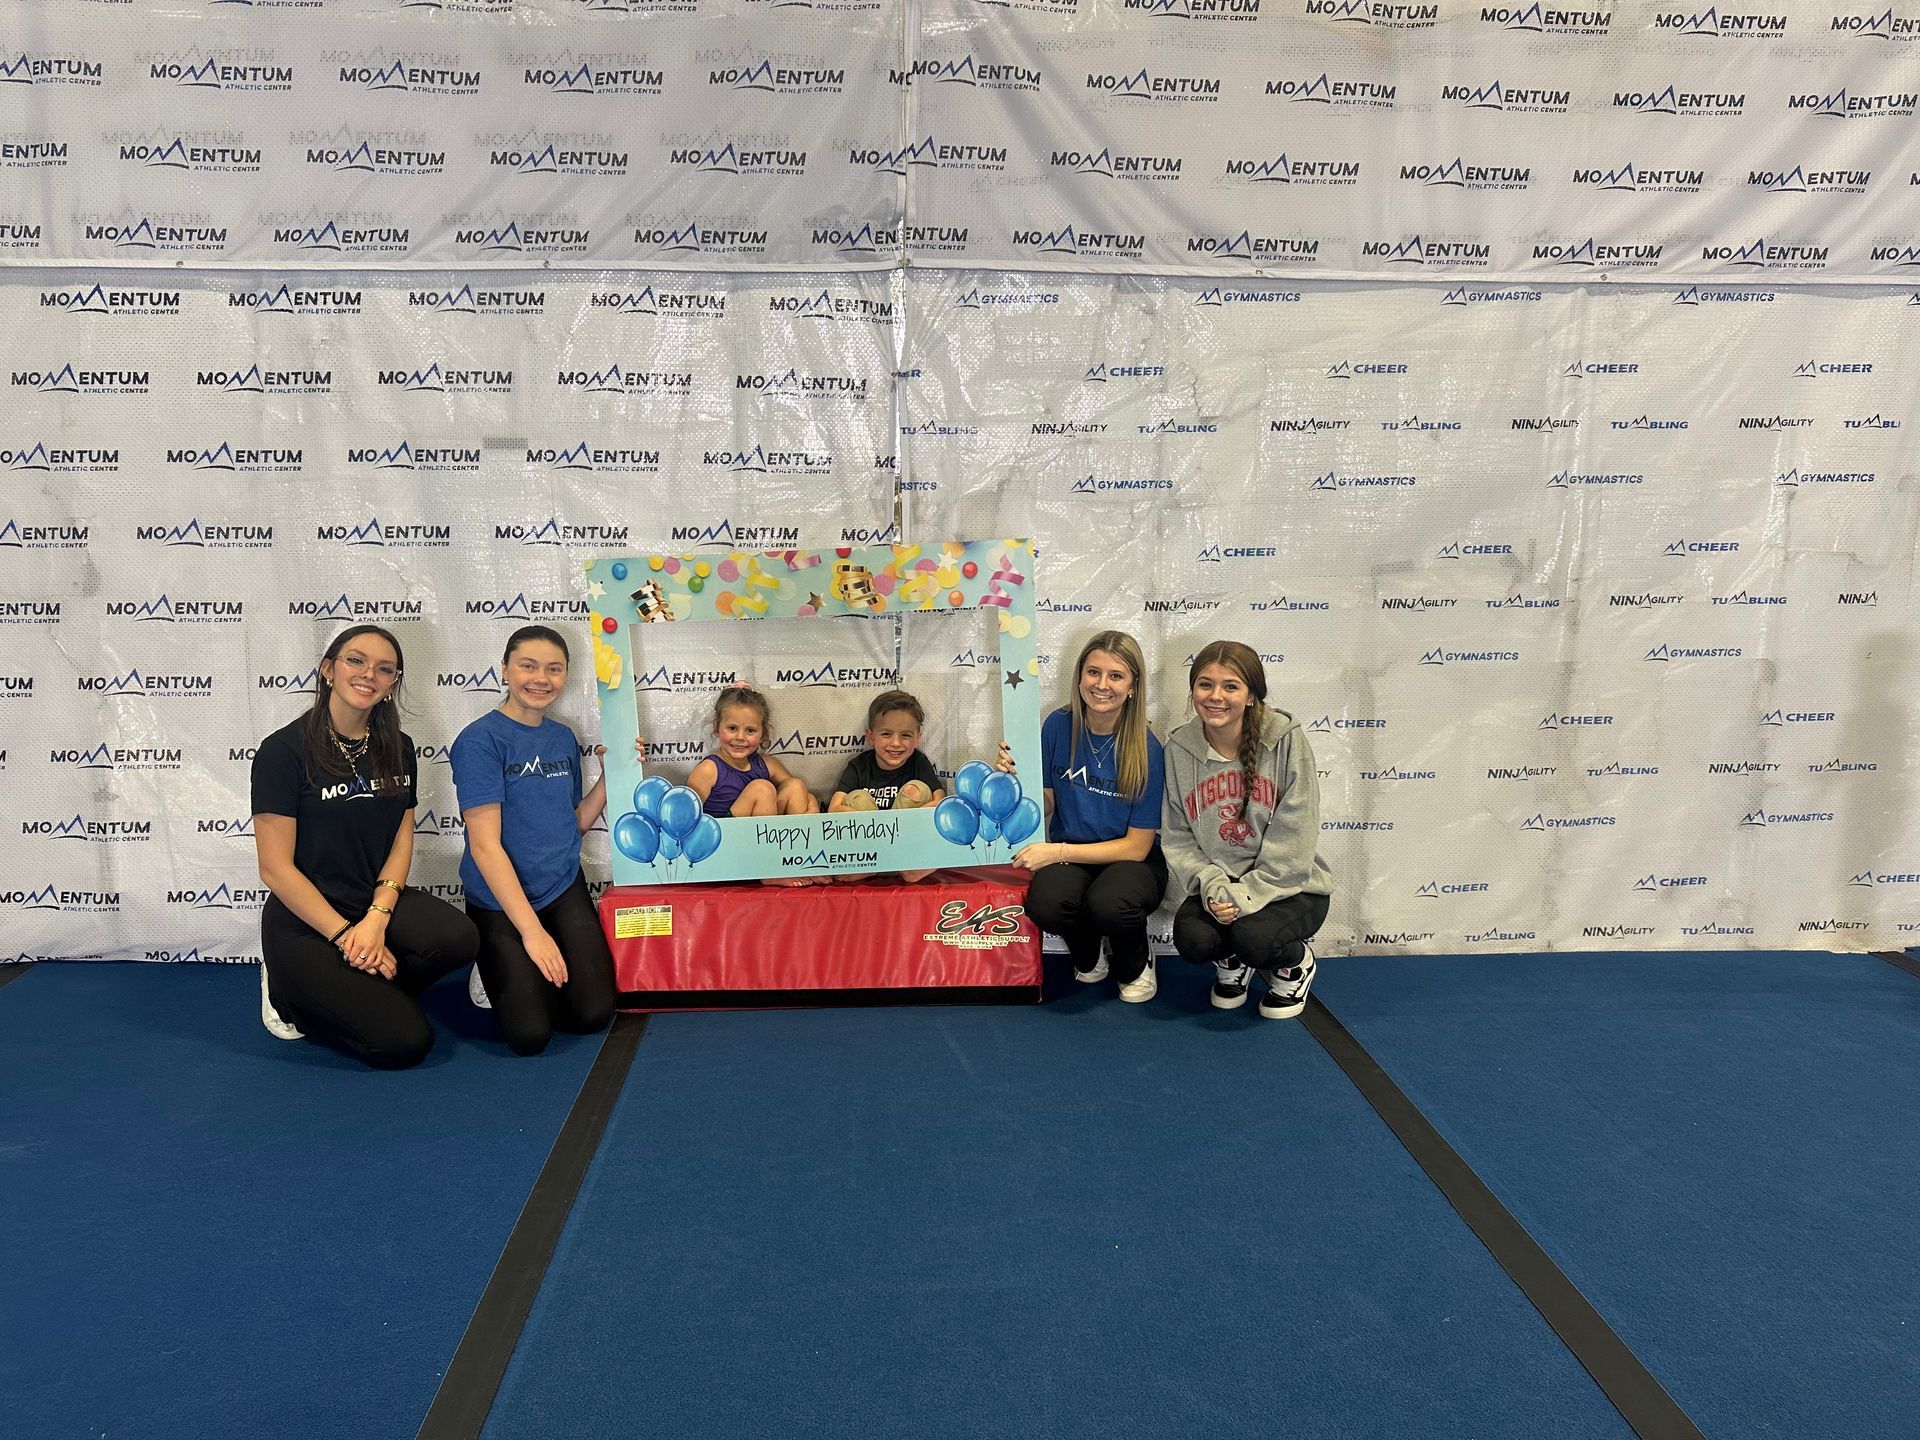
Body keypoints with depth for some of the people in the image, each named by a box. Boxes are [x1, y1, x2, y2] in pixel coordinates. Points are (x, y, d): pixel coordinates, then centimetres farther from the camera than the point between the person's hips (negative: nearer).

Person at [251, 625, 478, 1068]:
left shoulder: (397, 750, 5)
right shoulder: (284, 750, -12)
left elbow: (402, 841, 4)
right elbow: (276, 869, -14)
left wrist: (377, 918, -14)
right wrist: (347, 937, -18)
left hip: (377, 900, 5)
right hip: (304, 922, -5)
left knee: (458, 939, -27)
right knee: (404, 1040, -17)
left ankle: (358, 991, 1)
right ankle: (291, 994, 9)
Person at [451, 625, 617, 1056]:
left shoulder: (564, 739, 8)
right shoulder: (480, 740, -12)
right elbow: (484, 844, -17)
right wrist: (532, 929, -20)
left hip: (565, 891, 5)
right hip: (501, 902, -5)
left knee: (593, 1014, -13)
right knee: (530, 1032, -18)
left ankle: (531, 966, 17)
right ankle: (495, 971, 13)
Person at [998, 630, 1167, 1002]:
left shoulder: (1146, 750, -16)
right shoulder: (1059, 726, -7)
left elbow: (1137, 847, -11)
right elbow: (1046, 805, 5)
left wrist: (1059, 851, -19)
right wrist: (1016, 777, -16)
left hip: (1131, 860, -2)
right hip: (1069, 855, 2)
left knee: (1108, 904, -36)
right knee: (1045, 904, -32)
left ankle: (1135, 964, 2)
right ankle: (1087, 956, 6)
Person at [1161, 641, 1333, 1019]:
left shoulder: (1286, 740, -12)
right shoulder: (1179, 749, -3)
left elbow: (1294, 836, -14)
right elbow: (1177, 836, -1)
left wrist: (1246, 895, -21)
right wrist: (1211, 885, -17)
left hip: (1287, 885, -2)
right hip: (1215, 885, 3)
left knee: (1254, 938, -30)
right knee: (1193, 940, -25)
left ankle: (1296, 963, 8)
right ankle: (1231, 963, 13)